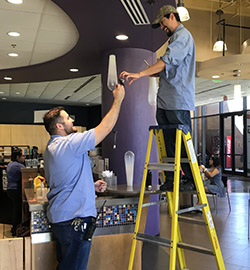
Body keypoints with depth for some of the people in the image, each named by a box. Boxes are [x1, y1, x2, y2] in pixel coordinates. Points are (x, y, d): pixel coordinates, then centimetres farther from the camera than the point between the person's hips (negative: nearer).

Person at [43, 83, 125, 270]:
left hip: (60, 217, 10)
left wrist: (92, 186, 12)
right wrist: (118, 100, -6)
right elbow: (106, 128, -17)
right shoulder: (70, 143, -18)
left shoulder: (52, 147, 14)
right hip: (75, 219, -10)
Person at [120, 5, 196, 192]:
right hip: (165, 101, 10)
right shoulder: (175, 38, 26)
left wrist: (139, 74, -26)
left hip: (178, 101, -9)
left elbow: (168, 61, -21)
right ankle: (170, 180, 14)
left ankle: (193, 180, 7)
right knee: (168, 143, 8)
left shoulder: (183, 35, -5)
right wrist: (156, 73, 12)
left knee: (182, 143, -5)